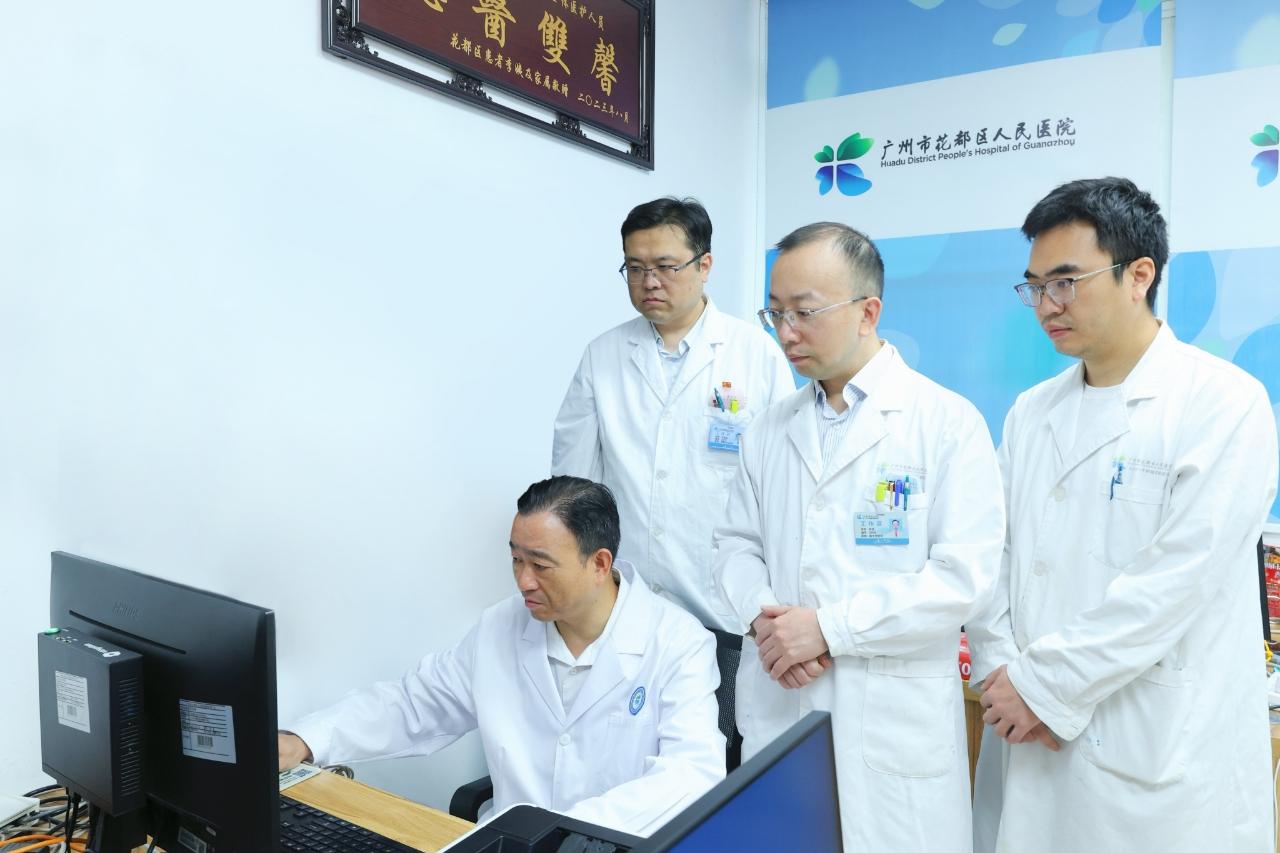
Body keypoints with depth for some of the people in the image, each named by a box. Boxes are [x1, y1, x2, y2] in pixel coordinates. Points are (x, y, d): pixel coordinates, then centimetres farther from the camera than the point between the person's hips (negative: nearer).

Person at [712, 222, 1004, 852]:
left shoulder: (948, 423, -8)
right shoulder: (769, 430, 8)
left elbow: (963, 575, -14)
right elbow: (736, 543, 11)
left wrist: (829, 626, -17)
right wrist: (762, 614, -9)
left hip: (895, 724, -4)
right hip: (777, 710, 4)